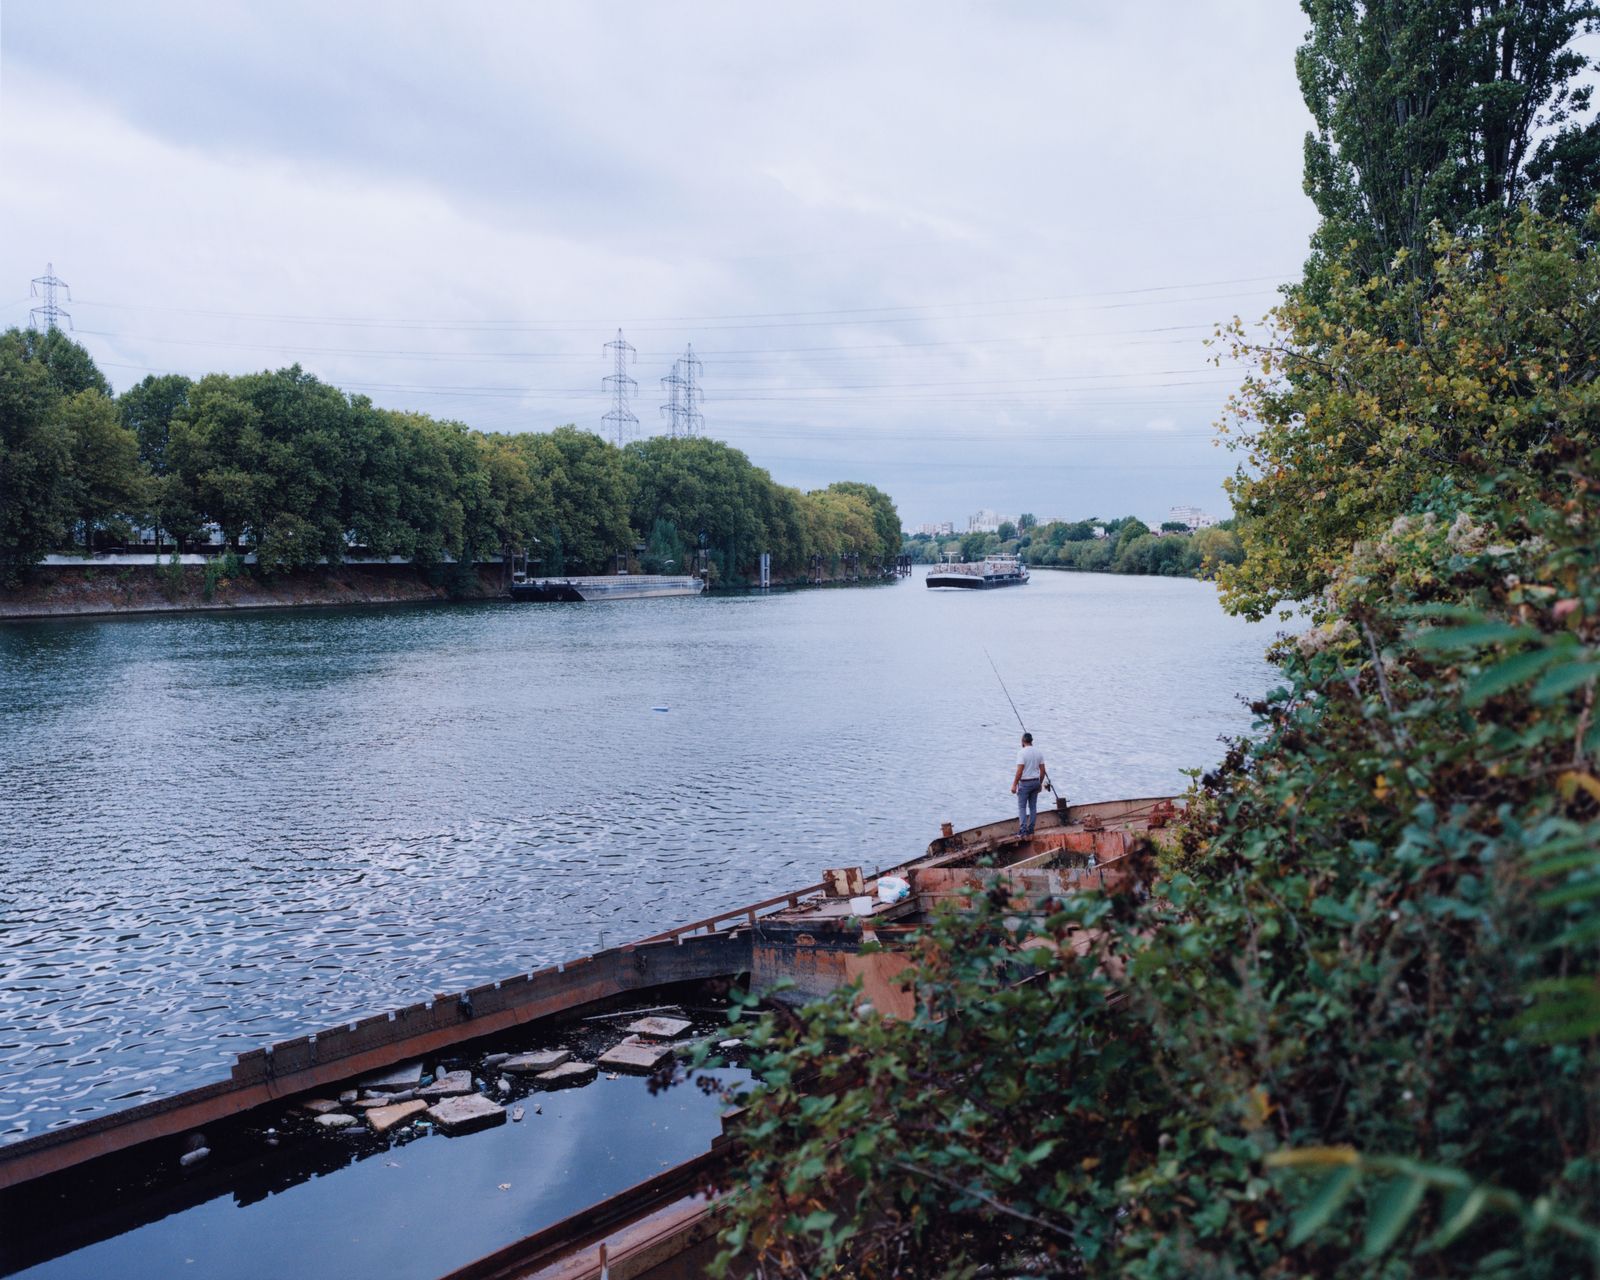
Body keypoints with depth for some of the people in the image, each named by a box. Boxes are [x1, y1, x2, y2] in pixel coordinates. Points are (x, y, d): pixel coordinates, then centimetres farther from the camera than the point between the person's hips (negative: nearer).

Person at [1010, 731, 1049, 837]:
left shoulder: (1022, 753, -14)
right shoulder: (1039, 752, 5)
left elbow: (1019, 771, -19)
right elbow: (1043, 770, 7)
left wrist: (1014, 785, -14)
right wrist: (1040, 783, 18)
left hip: (1025, 782, -6)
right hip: (1036, 782, 6)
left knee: (1022, 806, -1)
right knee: (1033, 806, 11)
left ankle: (1023, 829, -10)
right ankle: (1030, 829, 13)